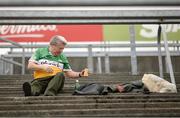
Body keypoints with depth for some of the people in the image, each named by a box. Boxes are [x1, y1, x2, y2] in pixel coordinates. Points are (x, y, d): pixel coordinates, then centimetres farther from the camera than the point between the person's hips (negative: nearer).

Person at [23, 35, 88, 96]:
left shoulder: (62, 57, 22)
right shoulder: (40, 51, 15)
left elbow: (69, 73, 20)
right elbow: (30, 66, 6)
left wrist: (79, 74, 2)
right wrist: (43, 67, -9)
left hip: (56, 80, 2)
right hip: (40, 79, -1)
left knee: (61, 74, -31)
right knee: (35, 84, -35)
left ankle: (49, 94, -56)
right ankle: (31, 91, -70)